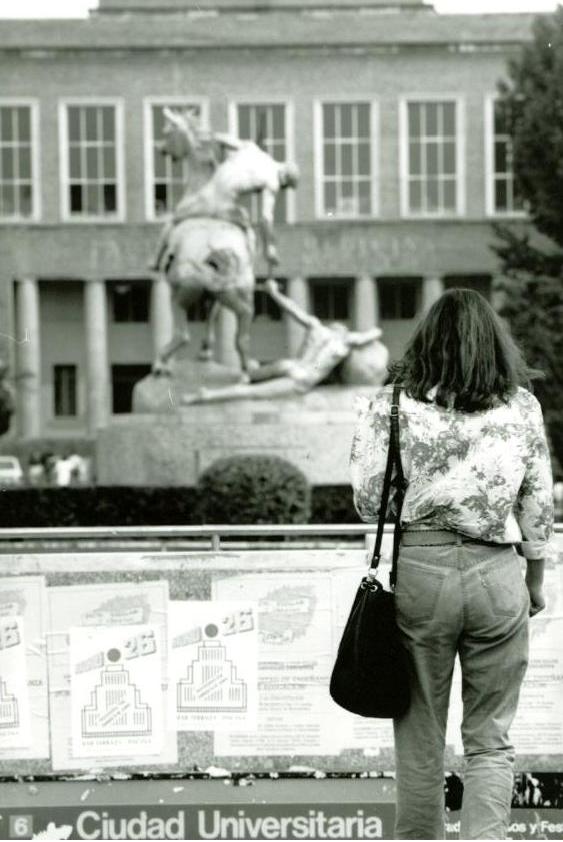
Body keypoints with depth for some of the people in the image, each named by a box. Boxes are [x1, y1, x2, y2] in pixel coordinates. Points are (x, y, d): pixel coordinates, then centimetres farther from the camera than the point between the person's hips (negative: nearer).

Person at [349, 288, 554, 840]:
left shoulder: (390, 405, -2)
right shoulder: (522, 406, 3)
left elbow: (367, 498, -1)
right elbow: (538, 504, 6)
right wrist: (535, 580, 19)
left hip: (417, 568, -1)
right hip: (497, 573, 1)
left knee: (419, 737, 12)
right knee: (490, 740, 9)